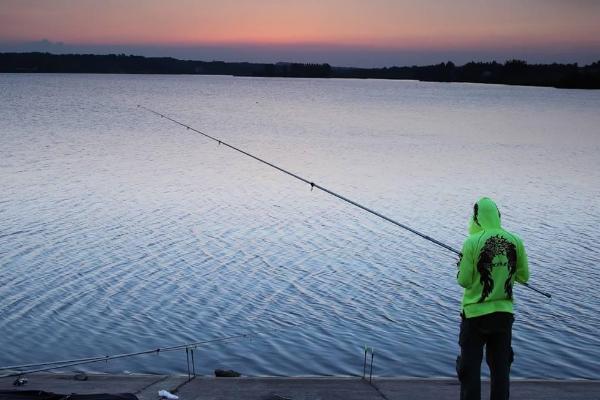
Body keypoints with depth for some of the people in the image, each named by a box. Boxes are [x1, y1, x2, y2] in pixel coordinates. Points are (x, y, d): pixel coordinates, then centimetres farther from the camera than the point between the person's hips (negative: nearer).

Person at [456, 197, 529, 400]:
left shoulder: (472, 243, -14)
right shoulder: (515, 241, -3)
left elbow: (464, 281, -12)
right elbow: (523, 277, 6)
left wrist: (462, 267, 7)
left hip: (475, 313, -3)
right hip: (504, 313, 4)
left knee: (470, 368, 6)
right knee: (500, 366, 14)